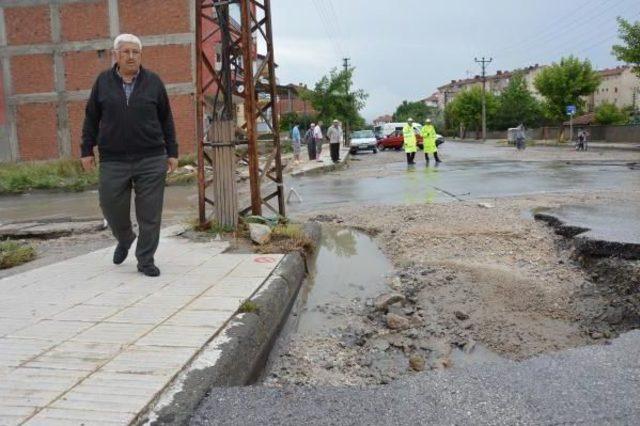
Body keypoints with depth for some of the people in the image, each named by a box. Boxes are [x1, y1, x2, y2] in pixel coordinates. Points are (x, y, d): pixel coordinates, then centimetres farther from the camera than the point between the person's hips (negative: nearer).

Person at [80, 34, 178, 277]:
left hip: (151, 160, -1)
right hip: (113, 161, 1)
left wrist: (172, 152, 6)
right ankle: (124, 240, 36)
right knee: (112, 208, 5)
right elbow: (91, 119, 12)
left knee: (150, 214, 0)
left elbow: (166, 120, 9)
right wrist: (87, 150, 9)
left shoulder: (153, 82, 5)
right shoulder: (103, 82, 7)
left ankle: (145, 260, 15)